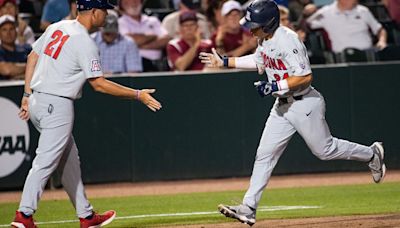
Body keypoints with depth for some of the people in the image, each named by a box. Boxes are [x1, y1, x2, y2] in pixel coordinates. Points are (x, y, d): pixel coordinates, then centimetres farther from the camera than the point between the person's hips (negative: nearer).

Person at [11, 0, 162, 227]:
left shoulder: (57, 28, 10)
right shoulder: (85, 43, -15)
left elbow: (33, 56, 14)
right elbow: (99, 84, -15)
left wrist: (27, 94, 17)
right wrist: (138, 95, -11)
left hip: (37, 100, 9)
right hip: (57, 106, -9)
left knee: (69, 160, 16)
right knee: (45, 162, -9)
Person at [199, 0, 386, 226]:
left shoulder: (287, 40, -25)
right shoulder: (264, 39, 2)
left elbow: (306, 76, -27)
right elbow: (259, 61, 24)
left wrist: (275, 86, -30)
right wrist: (225, 61, 22)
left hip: (305, 103, -8)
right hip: (282, 105, 8)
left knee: (325, 149, 6)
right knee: (265, 154, 1)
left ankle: (372, 154, 31)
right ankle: (248, 208, -1)